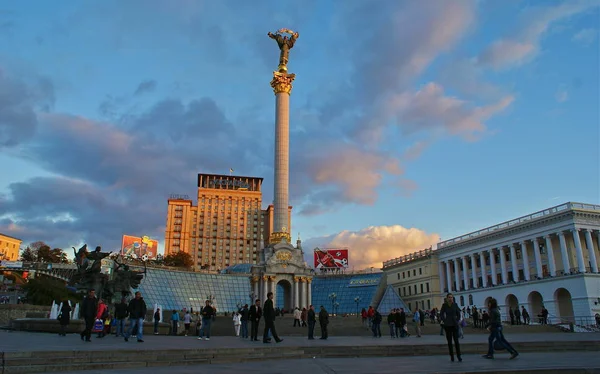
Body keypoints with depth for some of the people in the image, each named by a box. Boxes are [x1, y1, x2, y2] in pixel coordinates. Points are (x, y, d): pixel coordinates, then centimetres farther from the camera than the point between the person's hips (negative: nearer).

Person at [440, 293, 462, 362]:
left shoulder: (455, 305, -1)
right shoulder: (444, 305, -4)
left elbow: (458, 314, 11)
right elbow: (441, 315, 5)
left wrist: (457, 320, 4)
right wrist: (445, 321, -1)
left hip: (455, 325, 0)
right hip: (447, 326, 0)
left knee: (456, 341, -5)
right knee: (449, 341, 4)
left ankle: (459, 356, 2)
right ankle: (452, 356, 11)